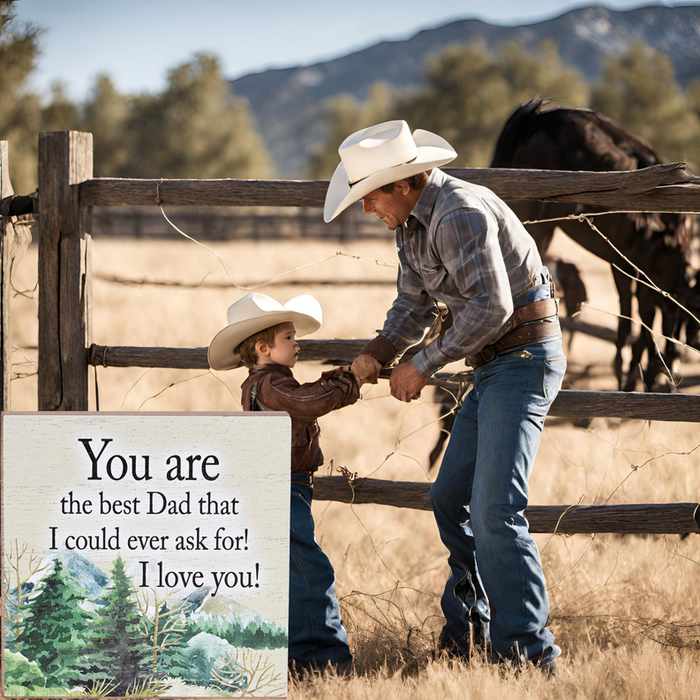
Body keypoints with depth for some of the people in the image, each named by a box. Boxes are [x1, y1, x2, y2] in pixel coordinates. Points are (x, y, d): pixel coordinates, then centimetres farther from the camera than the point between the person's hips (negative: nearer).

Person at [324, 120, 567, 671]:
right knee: (451, 501, 14)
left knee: (494, 509, -17)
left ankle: (528, 651, -14)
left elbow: (491, 307, -27)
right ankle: (464, 636, 23)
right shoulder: (412, 223, 11)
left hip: (525, 353, -11)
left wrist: (424, 365, -18)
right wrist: (379, 352, 0)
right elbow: (414, 305, 19)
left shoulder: (461, 213, -21)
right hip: (494, 363, 11)